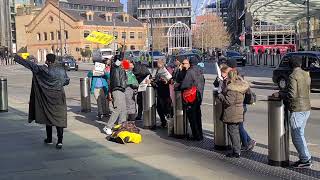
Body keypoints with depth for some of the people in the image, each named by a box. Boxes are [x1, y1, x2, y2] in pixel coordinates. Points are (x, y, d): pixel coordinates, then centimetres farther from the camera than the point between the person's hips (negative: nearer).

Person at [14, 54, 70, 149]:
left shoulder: (44, 70, -12)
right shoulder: (61, 69, -1)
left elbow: (31, 65, -7)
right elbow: (67, 80, 9)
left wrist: (18, 58, 2)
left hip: (48, 98, -3)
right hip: (59, 98, 3)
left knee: (48, 116, 13)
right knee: (59, 118, 3)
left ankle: (49, 139, 24)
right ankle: (60, 141, -6)